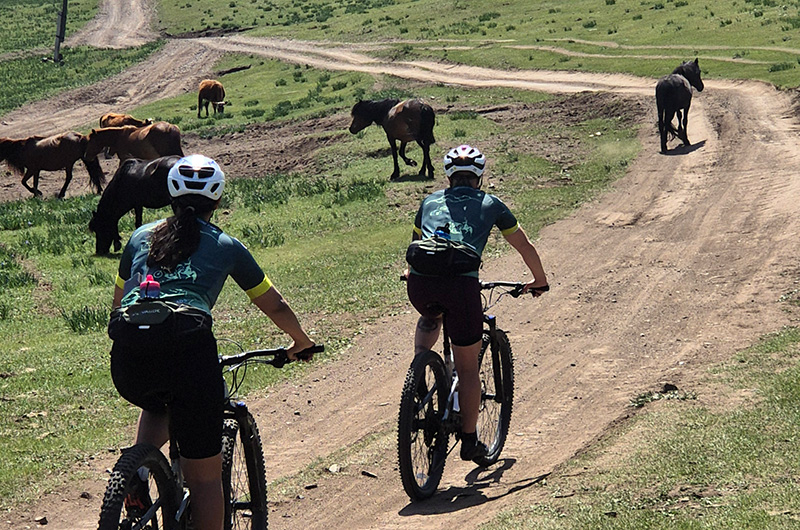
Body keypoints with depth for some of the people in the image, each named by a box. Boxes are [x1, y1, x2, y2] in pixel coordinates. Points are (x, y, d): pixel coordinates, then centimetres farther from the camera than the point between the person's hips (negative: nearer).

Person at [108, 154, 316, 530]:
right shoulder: (225, 246, 20)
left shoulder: (141, 237, 25)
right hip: (188, 349, -3)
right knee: (205, 476, 9)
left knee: (156, 406, 38)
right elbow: (275, 306, 31)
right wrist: (300, 341, 50)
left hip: (127, 357, 3)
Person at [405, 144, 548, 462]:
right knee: (468, 367, 13)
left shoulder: (430, 202, 26)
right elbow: (525, 248, 32)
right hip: (461, 284, -2)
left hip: (421, 282, 3)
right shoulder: (490, 204, 21)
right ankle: (469, 441, 21)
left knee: (430, 318, 40)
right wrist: (540, 282, 48)